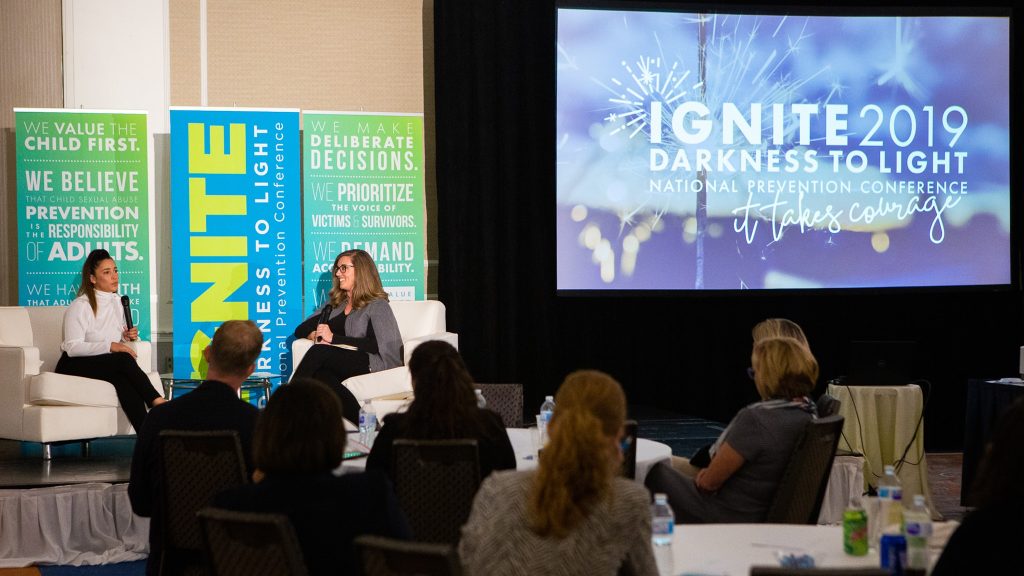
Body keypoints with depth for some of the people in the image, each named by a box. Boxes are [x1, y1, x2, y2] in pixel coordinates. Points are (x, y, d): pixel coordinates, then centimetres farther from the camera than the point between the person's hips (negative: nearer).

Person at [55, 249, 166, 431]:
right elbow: (72, 347, -19)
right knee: (124, 360, -32)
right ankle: (157, 402, -29)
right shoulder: (80, 306, -10)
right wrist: (110, 346, -26)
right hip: (73, 367, -5)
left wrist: (127, 336, 3)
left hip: (108, 366, 5)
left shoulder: (118, 302, 13)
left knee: (123, 379, -32)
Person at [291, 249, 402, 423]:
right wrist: (316, 335, -3)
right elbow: (301, 330, 23)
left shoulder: (377, 305, 7)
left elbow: (377, 345, -9)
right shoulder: (334, 303, 28)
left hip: (371, 363, -5)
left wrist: (333, 338, -11)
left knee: (320, 351, -31)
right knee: (320, 373, -34)